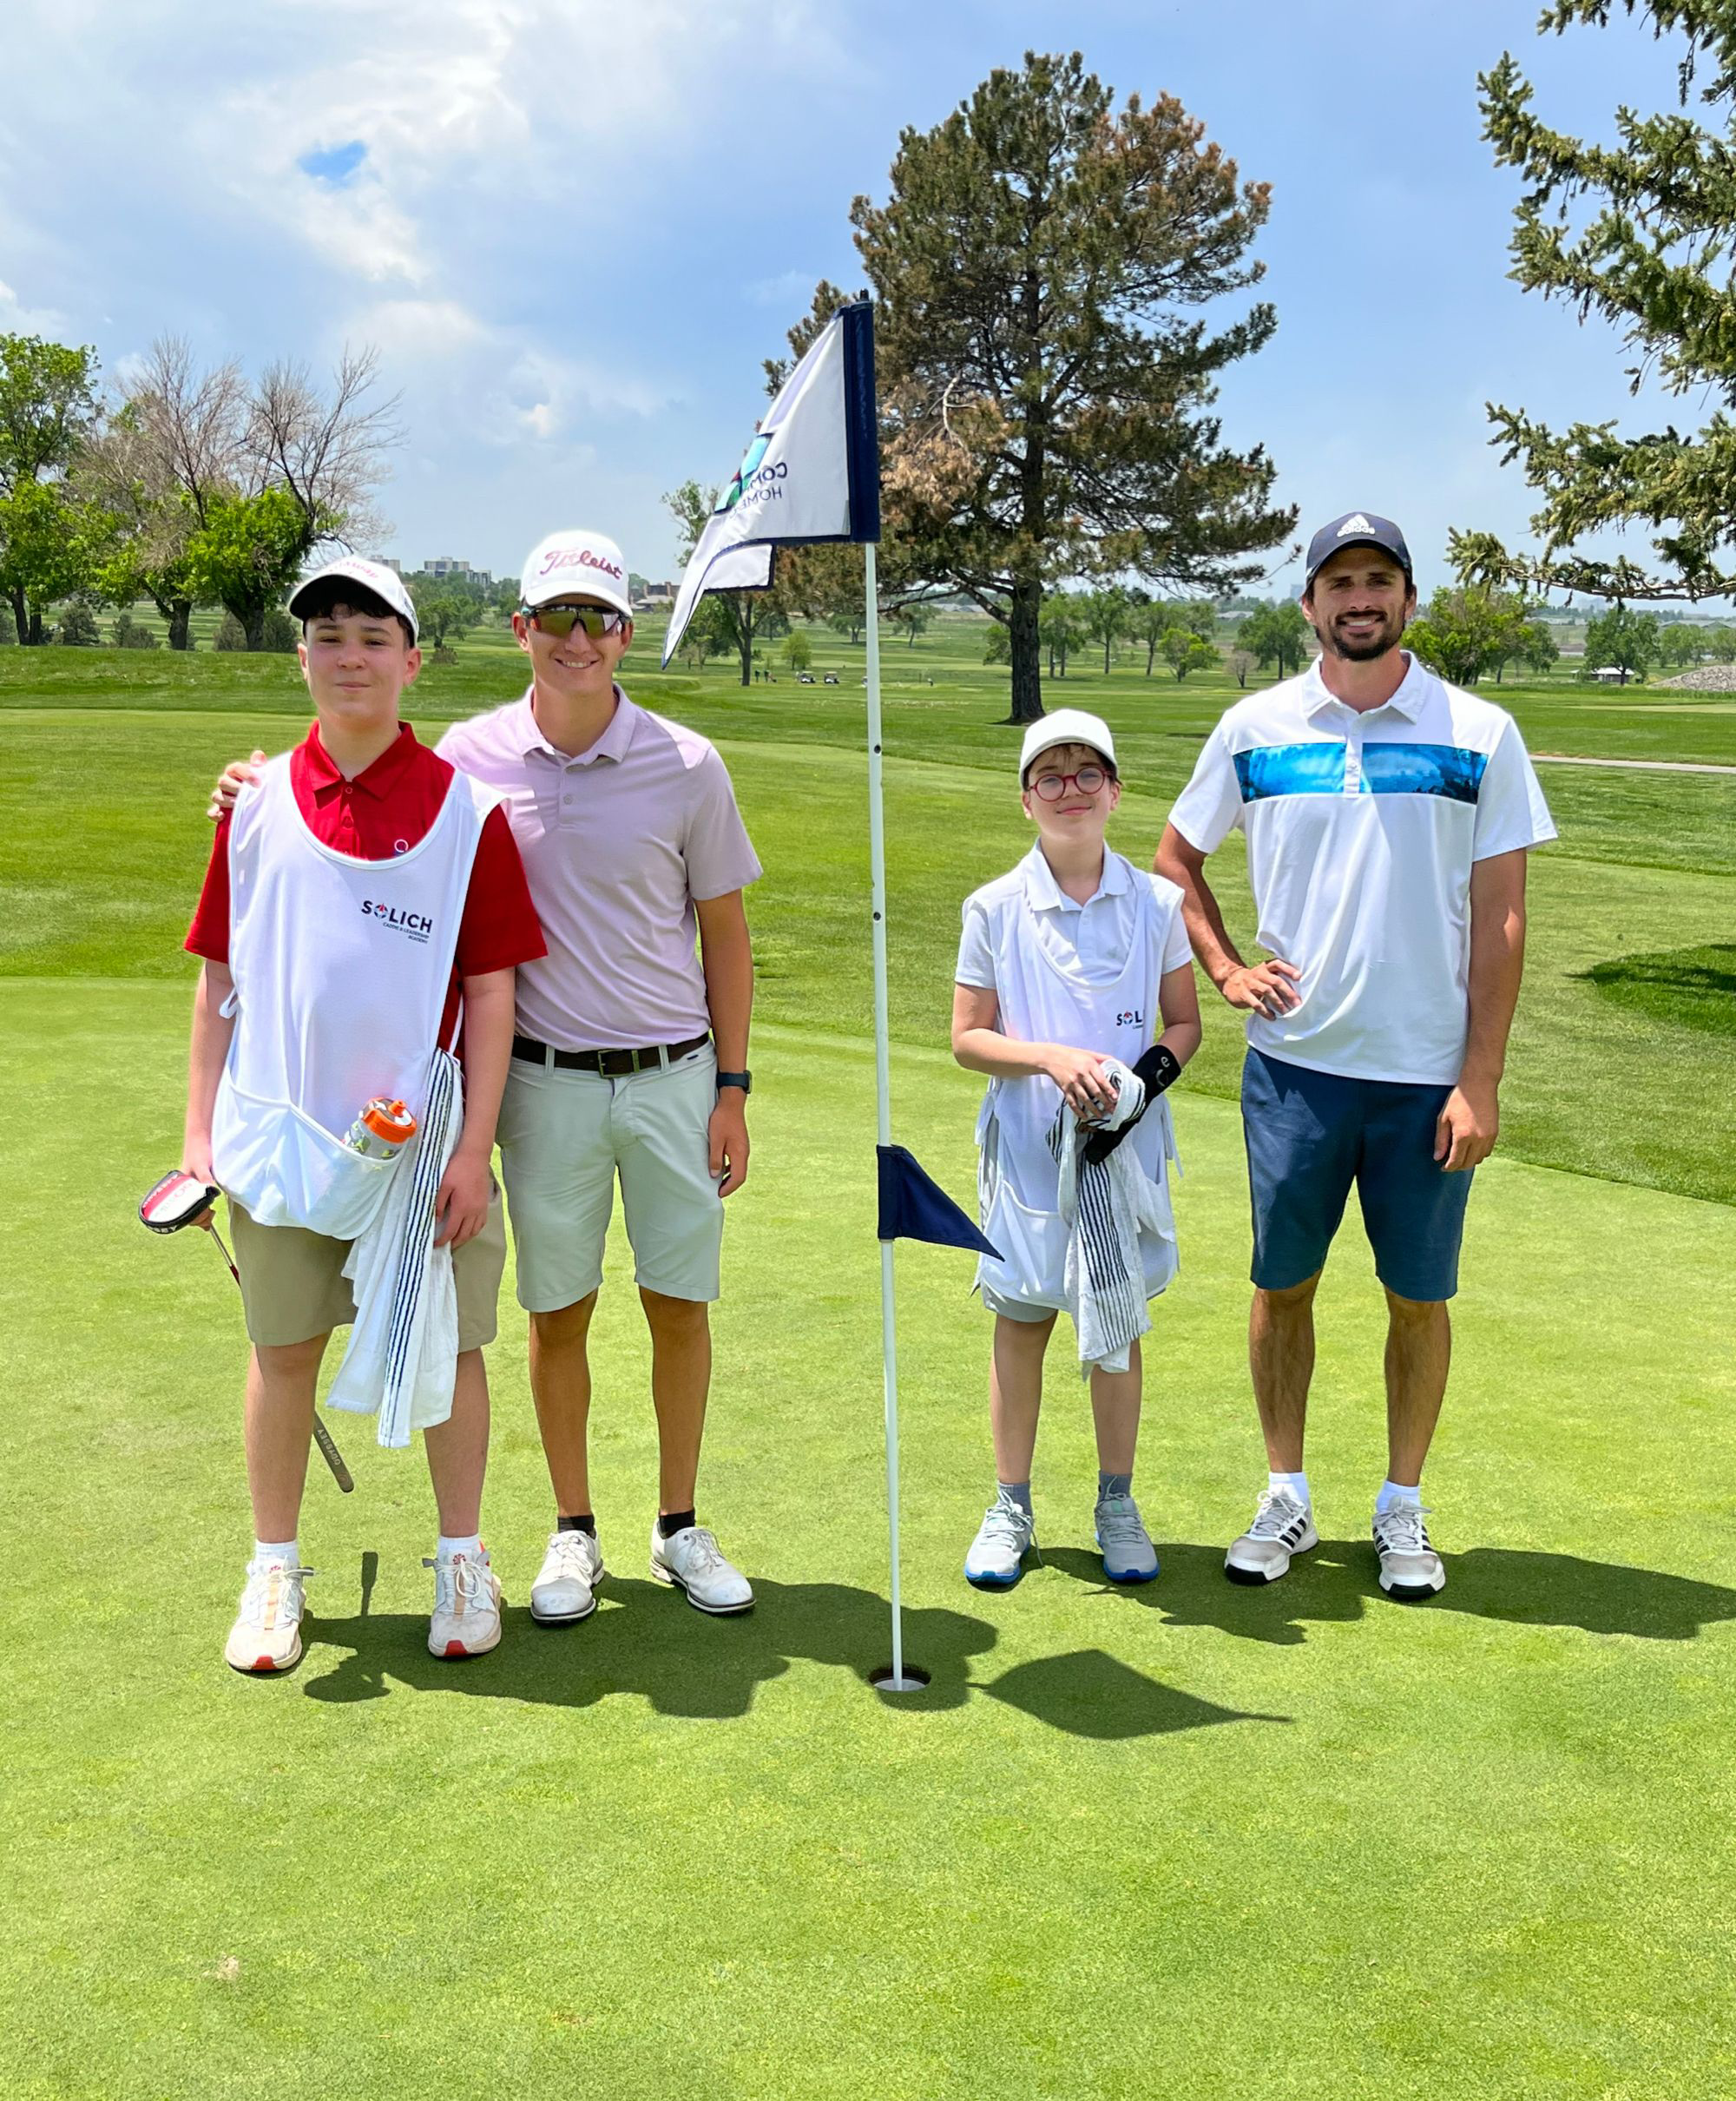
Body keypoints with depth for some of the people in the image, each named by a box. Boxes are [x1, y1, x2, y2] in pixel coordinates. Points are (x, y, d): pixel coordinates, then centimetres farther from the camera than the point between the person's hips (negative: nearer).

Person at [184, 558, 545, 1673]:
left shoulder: (466, 808, -3)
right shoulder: (256, 802, 4)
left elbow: (490, 992, -3)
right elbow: (219, 979, 9)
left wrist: (474, 1148, -8)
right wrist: (201, 1128, 5)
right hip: (282, 1131, 2)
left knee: (449, 1346, 7)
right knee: (283, 1350, 11)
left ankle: (463, 1560, 25)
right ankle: (275, 1569, 27)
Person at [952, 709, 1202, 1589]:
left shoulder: (1157, 903, 2)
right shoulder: (995, 908, -1)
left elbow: (1185, 1022, 8)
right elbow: (968, 1037, 0)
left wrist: (1147, 1077, -12)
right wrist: (1053, 1059, -17)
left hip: (1127, 1146, 1)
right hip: (1028, 1147, -1)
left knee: (1116, 1326, 8)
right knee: (1021, 1323, 7)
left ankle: (1117, 1507, 23)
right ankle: (1010, 1508, 22)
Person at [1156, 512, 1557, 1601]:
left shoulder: (1479, 734, -2)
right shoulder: (1256, 727, 3)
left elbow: (1500, 918, -3)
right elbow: (1176, 855, 17)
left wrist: (1481, 1080, -8)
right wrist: (1224, 967, 2)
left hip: (1428, 1073, -1)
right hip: (1294, 1062, 1)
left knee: (1420, 1295, 7)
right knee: (1282, 1283, 9)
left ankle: (1403, 1509, 24)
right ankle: (1287, 1498, 25)